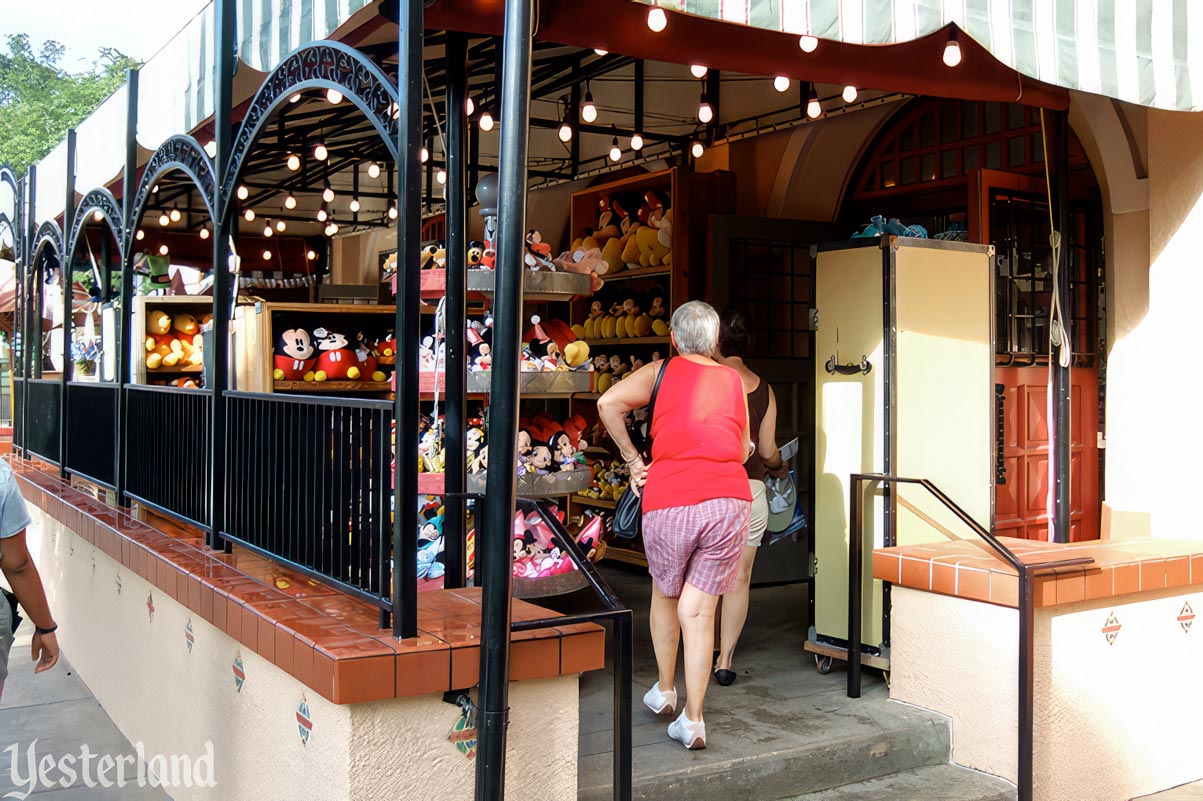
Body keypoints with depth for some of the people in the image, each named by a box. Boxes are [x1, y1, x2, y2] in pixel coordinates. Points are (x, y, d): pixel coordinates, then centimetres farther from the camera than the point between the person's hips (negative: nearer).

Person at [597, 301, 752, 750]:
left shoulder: (660, 372, 9)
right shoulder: (733, 381, 17)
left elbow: (609, 403, -7)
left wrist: (633, 460, 1)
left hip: (668, 499, -1)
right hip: (729, 498, 1)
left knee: (665, 594, 22)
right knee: (699, 610, 6)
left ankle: (664, 690, 34)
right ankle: (692, 718, 2)